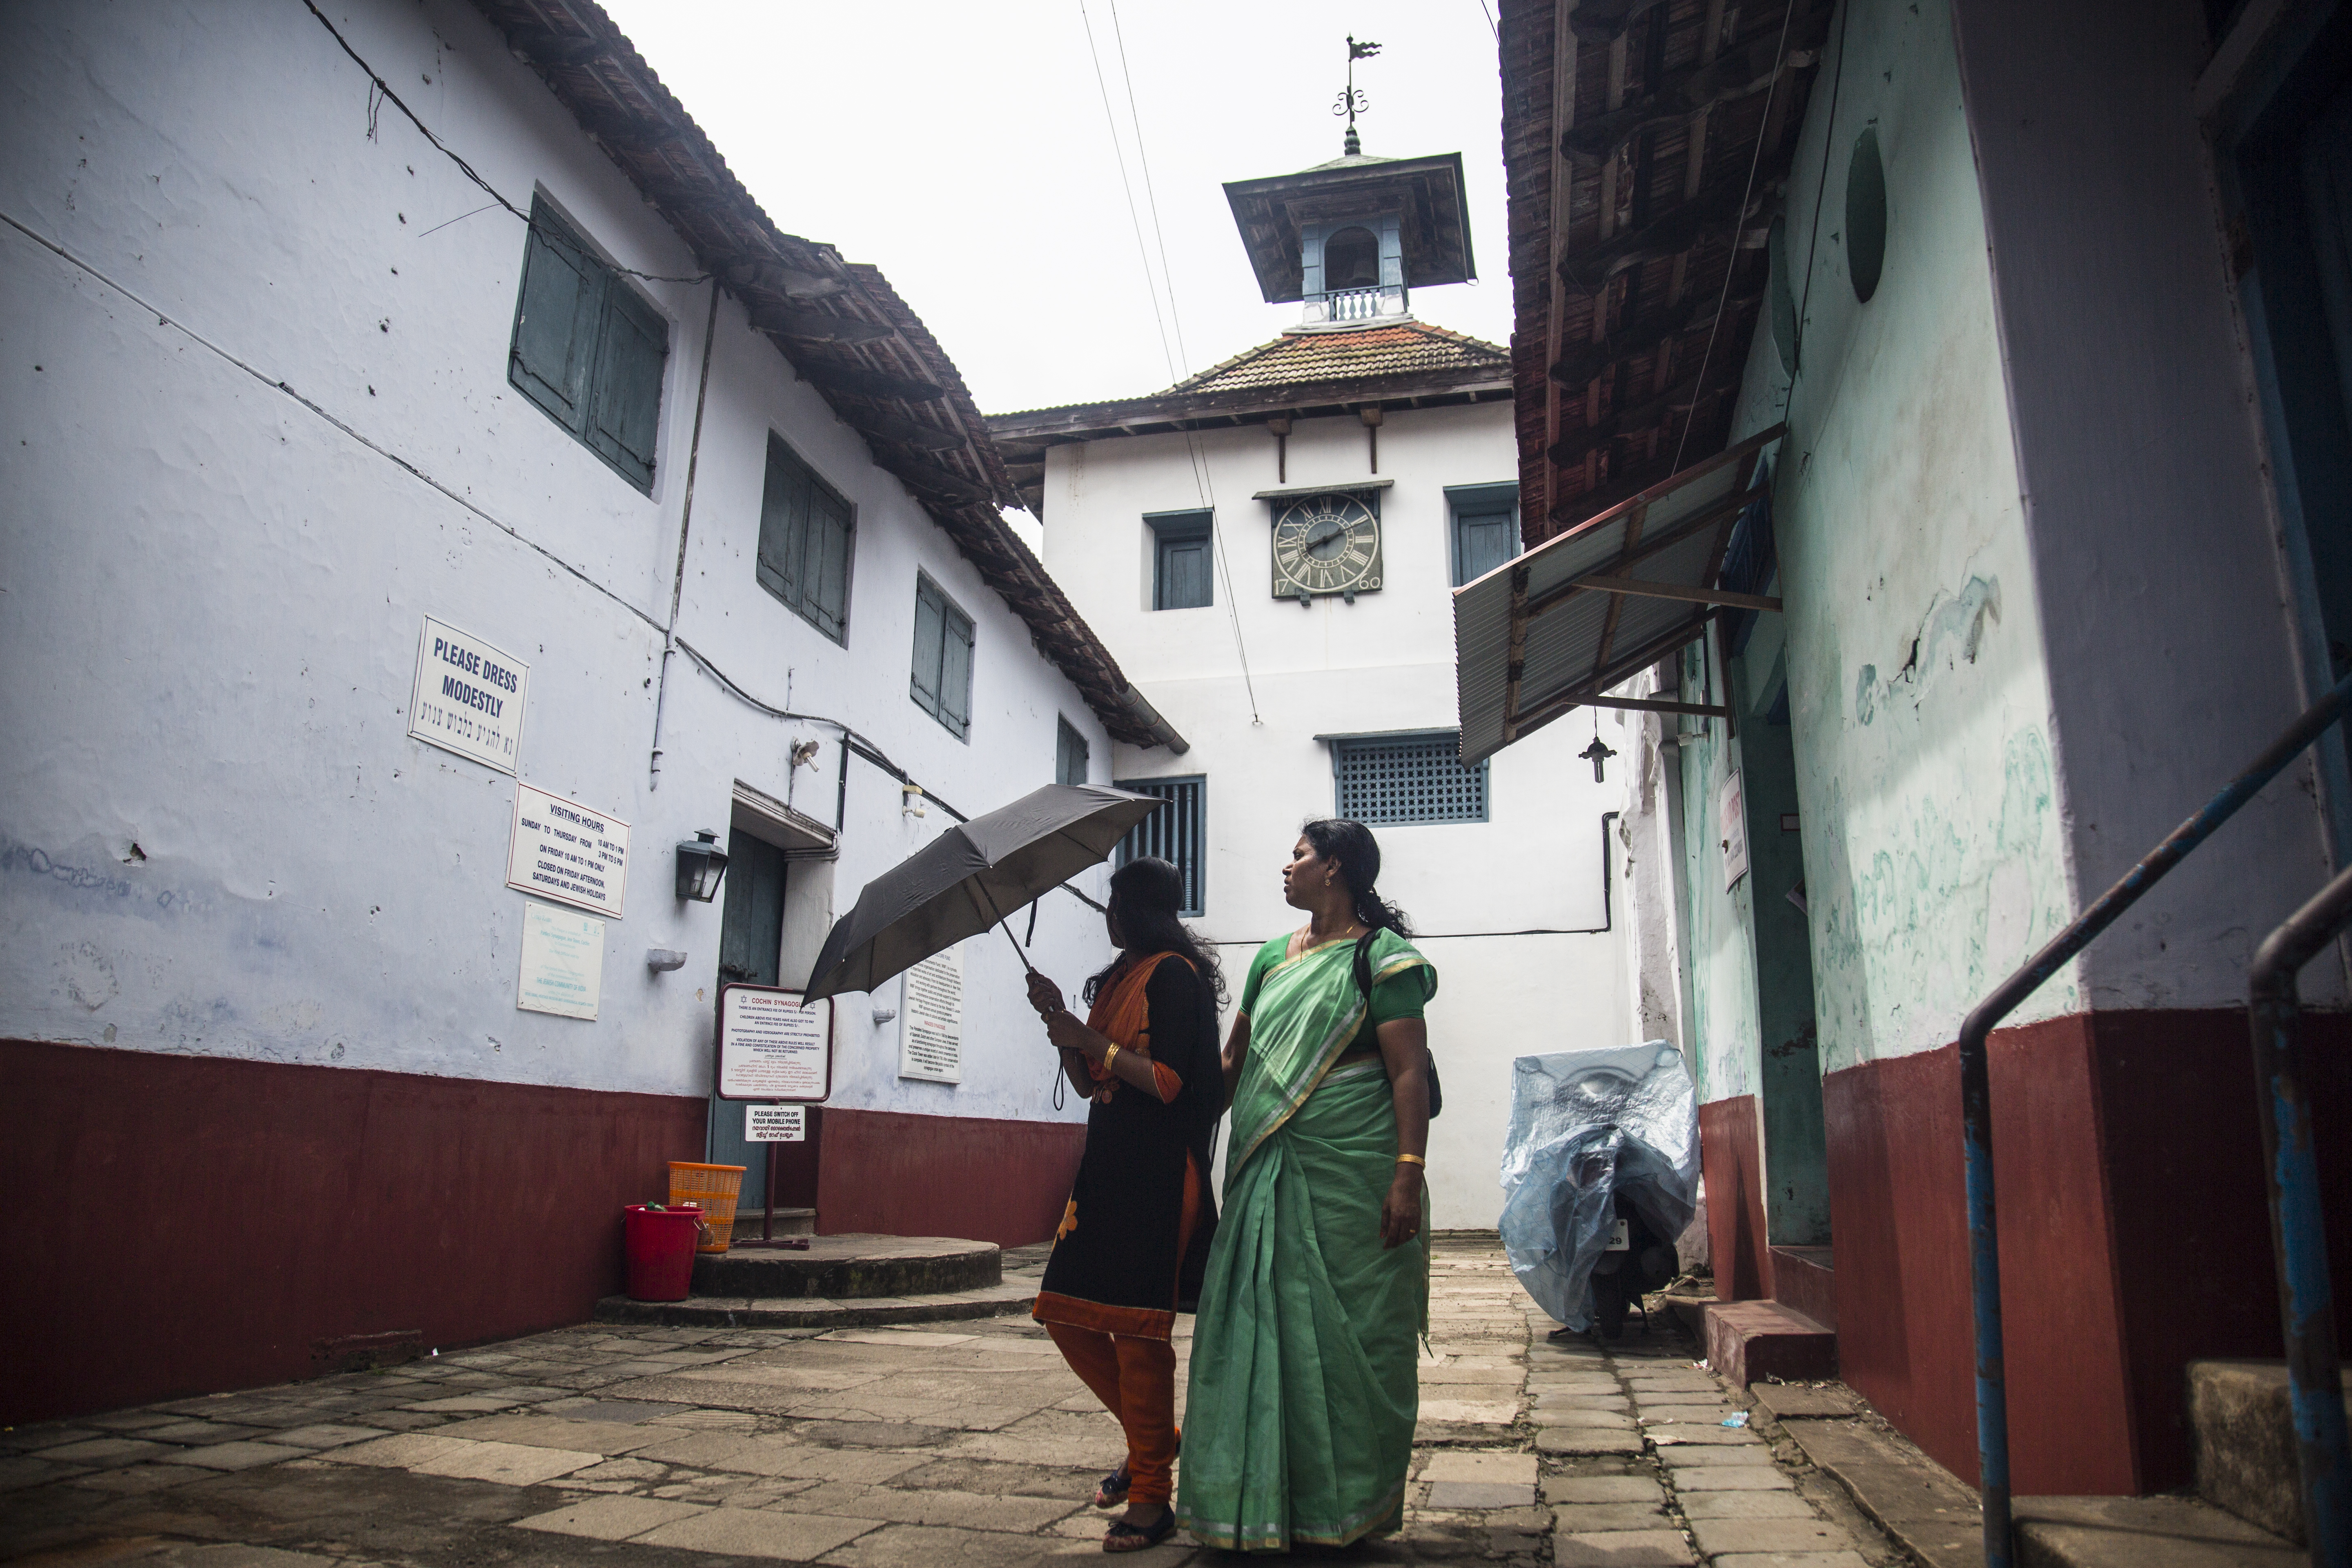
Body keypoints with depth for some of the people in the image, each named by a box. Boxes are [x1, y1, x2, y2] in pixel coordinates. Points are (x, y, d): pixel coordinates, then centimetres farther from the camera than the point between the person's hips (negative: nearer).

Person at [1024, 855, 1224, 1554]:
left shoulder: (1174, 974, -8)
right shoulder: (1118, 978, 18)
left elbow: (1169, 1082, -17)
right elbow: (1088, 1082, 17)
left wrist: (1092, 1040, -13)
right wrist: (1058, 1021, 4)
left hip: (1156, 1175, -9)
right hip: (1107, 1166, 9)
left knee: (1137, 1328, -5)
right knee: (1066, 1316, 10)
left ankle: (1151, 1498, 8)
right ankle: (1153, 1438, 29)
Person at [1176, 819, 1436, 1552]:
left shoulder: (1380, 956, -4)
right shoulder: (1272, 959, 16)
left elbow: (1410, 1073, -11)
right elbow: (1234, 1063, 20)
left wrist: (1408, 1176, -18)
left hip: (1352, 1174, -6)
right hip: (1269, 1174, 6)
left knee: (1347, 1332, 2)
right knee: (1262, 1324, 7)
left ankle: (1350, 1505, 19)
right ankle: (1263, 1503, 20)